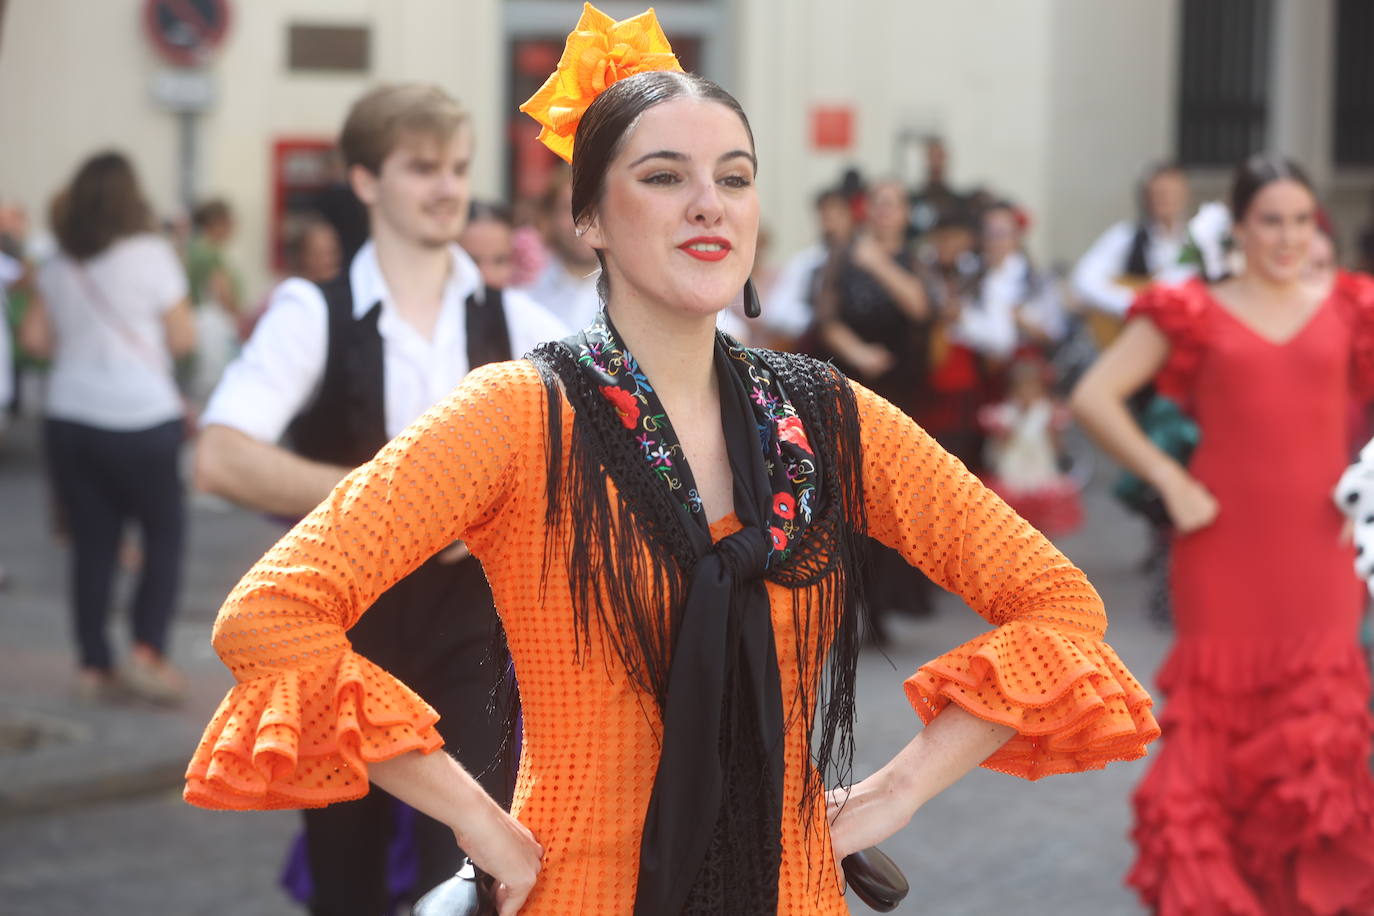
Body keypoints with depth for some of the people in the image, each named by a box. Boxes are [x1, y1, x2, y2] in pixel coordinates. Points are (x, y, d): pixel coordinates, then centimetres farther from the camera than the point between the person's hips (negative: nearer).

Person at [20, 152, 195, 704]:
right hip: (141, 417, -4)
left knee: (92, 544, 9)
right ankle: (148, 651, -5)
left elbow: (34, 338, 9)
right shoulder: (150, 255, -7)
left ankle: (94, 667, 10)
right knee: (165, 534, 8)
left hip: (69, 419, 4)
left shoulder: (58, 268, 6)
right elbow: (181, 340, -5)